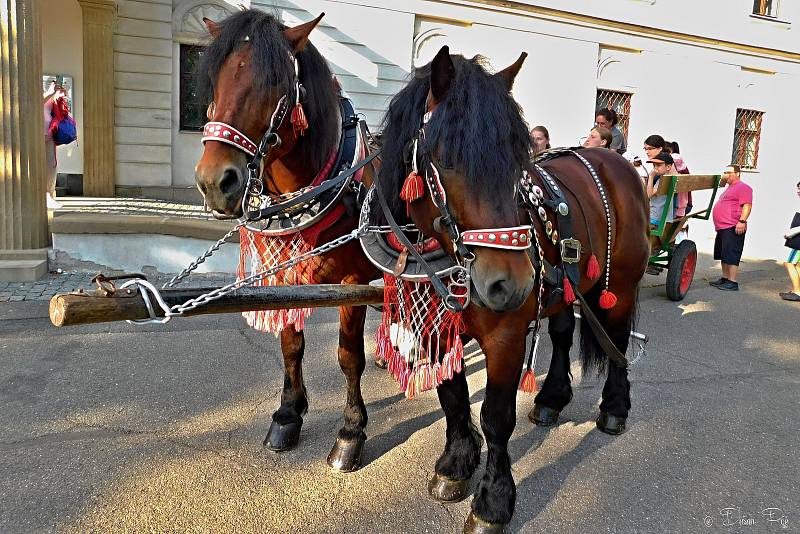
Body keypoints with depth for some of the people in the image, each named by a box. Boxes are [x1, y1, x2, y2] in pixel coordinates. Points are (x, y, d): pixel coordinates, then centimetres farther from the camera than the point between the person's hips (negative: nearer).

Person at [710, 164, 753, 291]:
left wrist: (742, 221, -27)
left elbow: (747, 205, -17)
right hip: (722, 228, 11)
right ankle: (725, 279, 23)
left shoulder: (743, 187, -7)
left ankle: (733, 282, -10)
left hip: (733, 228, -11)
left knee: (731, 255, -11)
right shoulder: (729, 188, 24)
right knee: (723, 255, 15)